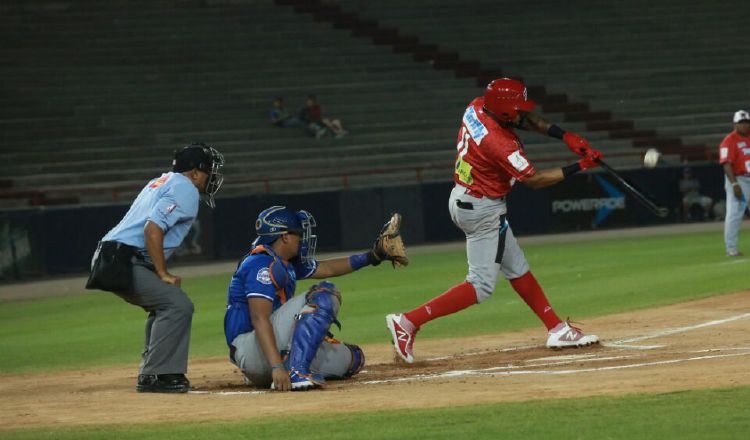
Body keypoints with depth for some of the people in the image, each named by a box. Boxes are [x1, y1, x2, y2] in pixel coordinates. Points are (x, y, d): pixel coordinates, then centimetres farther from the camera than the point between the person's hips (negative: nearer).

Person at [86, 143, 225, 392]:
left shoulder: (162, 181, 25)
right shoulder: (185, 189, -6)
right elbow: (153, 228, -19)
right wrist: (163, 274, -14)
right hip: (124, 262, -10)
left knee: (164, 305, 24)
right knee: (178, 305, -15)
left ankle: (151, 374, 22)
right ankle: (153, 377, -15)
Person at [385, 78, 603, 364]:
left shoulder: (477, 107, -5)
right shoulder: (500, 143, -29)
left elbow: (529, 121, 7)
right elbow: (535, 180, -18)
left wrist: (565, 136, -5)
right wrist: (579, 167, -14)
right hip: (483, 211, -10)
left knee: (517, 269, 16)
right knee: (482, 285, -7)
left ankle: (557, 329, 24)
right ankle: (408, 322, -11)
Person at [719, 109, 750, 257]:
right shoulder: (729, 141, -9)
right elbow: (727, 164, -17)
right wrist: (734, 184, -25)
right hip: (737, 180, -7)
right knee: (734, 213, -9)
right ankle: (731, 248, -6)